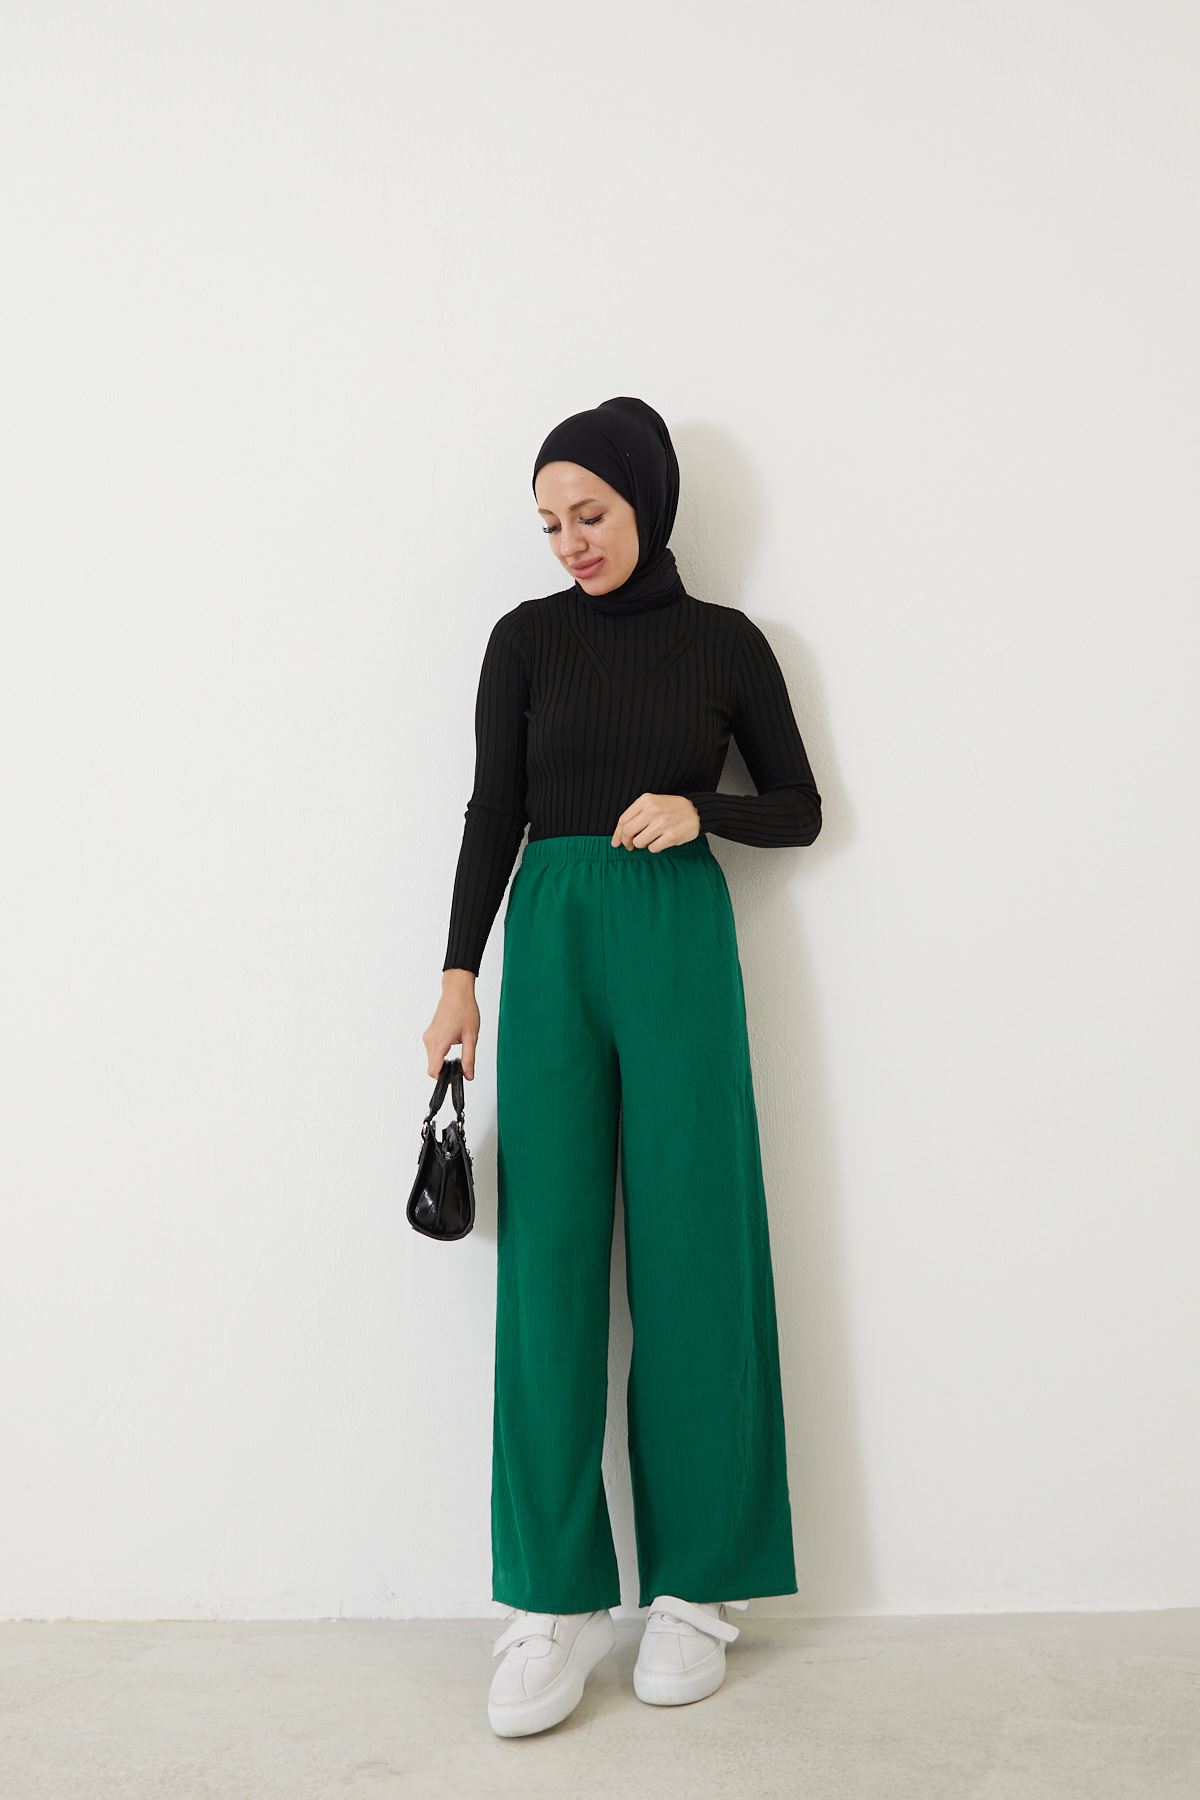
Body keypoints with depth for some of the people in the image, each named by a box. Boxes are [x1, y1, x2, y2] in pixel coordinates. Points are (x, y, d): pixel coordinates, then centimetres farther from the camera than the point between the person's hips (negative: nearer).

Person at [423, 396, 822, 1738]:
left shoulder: (726, 643, 7)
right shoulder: (525, 638, 8)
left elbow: (799, 810, 10)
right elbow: (492, 812, 7)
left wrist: (699, 808, -9)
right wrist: (460, 973, 0)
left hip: (680, 943, 0)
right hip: (553, 938, 1)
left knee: (688, 1252, 0)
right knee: (548, 1252, -3)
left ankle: (693, 1586, 14)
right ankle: (556, 1600, 7)